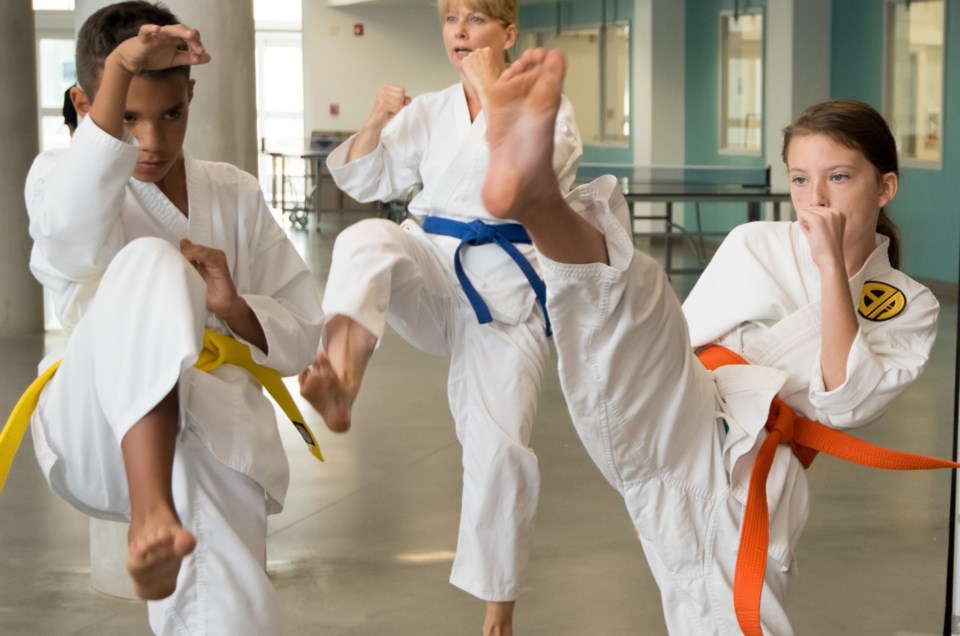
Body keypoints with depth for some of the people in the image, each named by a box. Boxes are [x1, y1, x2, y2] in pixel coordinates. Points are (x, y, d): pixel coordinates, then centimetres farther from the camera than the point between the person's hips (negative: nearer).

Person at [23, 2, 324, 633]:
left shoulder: (234, 195, 11)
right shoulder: (61, 176, 3)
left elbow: (303, 334, 12)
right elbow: (71, 231, -26)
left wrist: (232, 306, -11)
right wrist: (119, 68, -35)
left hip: (212, 437, 2)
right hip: (102, 436, -2)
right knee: (150, 265, -33)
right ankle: (149, 514, -46)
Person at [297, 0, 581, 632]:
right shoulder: (428, 112, 10)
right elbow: (365, 181, 10)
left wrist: (490, 91, -14)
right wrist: (378, 121, -7)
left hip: (507, 293, -2)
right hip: (433, 274, 2)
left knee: (500, 449, -8)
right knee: (368, 241, -32)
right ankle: (341, 379, -51)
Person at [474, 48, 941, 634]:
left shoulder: (911, 307, 11)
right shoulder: (755, 246, 13)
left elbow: (844, 405, -7)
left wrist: (831, 266, -9)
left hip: (754, 488, 1)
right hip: (677, 435, 0)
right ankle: (538, 197, -57)